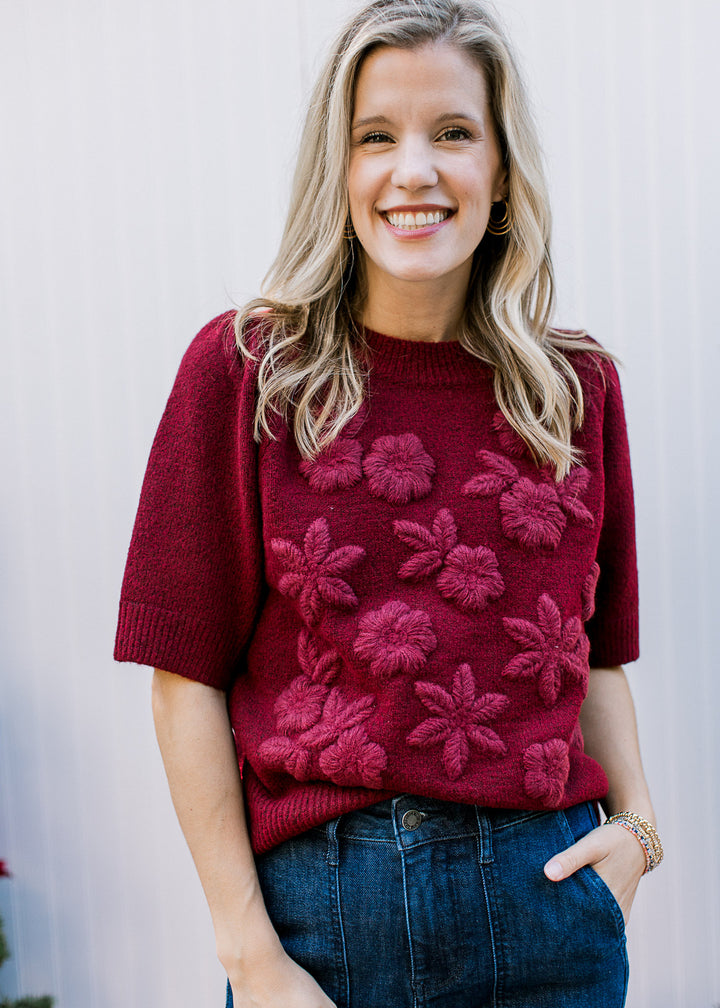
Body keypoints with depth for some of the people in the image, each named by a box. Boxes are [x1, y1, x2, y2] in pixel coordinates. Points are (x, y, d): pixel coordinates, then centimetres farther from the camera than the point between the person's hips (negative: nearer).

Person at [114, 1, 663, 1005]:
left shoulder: (578, 387, 3)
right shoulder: (244, 368, -5)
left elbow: (596, 653, 12)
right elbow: (188, 676, -6)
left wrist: (635, 821, -4)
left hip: (550, 890, 3)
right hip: (319, 901, -2)